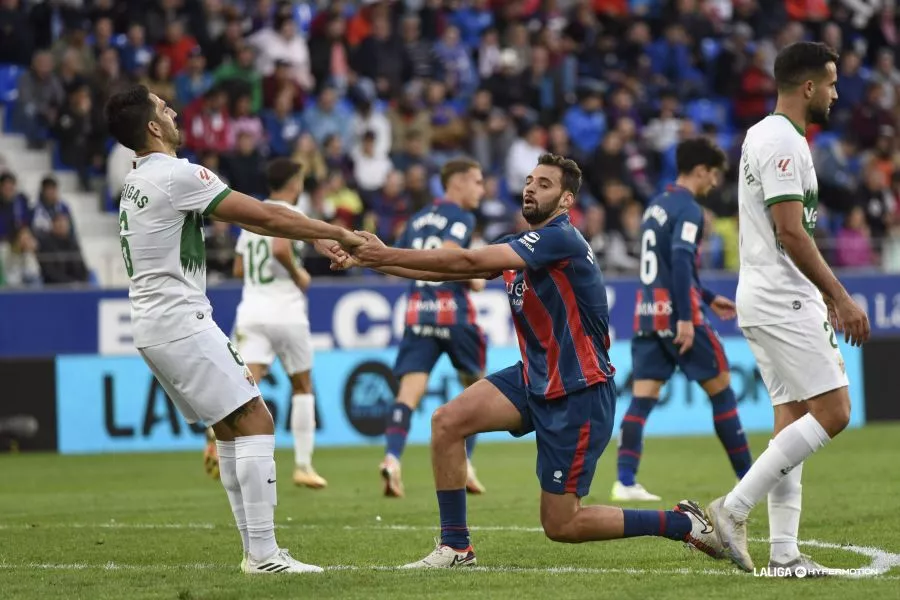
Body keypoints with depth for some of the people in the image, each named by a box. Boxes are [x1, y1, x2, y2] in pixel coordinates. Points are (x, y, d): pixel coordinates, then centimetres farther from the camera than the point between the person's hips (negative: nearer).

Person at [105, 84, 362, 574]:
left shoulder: (137, 181, 15)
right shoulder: (178, 175, -15)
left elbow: (247, 218, 15)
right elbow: (265, 217, -14)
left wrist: (315, 238, 13)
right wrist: (339, 233, -3)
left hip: (152, 327, 10)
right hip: (181, 322, -10)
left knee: (231, 427, 14)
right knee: (255, 421, -10)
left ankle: (255, 550, 12)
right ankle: (262, 553, -14)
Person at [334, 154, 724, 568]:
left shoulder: (559, 239, -20)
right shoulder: (521, 246, 9)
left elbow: (468, 262, -26)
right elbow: (450, 268, 6)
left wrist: (389, 255, -22)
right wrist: (373, 259, -5)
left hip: (578, 393, -8)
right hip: (535, 379, 8)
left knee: (561, 525, -4)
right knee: (447, 421, -10)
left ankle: (685, 524, 10)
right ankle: (455, 547, 1)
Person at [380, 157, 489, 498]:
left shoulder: (418, 219, 18)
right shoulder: (461, 217, -4)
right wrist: (472, 278, -6)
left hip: (417, 312, 5)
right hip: (452, 310, -5)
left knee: (409, 392, -5)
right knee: (475, 385, 15)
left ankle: (392, 458, -27)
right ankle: (463, 463, 10)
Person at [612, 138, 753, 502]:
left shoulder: (656, 205, 18)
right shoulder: (688, 209, -10)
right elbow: (680, 261, -22)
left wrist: (709, 298, 31)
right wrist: (685, 319, -25)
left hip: (647, 314, 8)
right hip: (675, 312, -8)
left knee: (642, 398, 0)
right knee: (720, 388, 4)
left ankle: (625, 482, -11)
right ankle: (748, 479, 10)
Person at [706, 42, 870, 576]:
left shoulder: (766, 136, 18)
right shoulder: (783, 143, -15)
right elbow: (791, 234, -21)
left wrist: (826, 295, 25)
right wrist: (841, 297, -18)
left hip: (780, 301, 11)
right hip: (781, 304, -11)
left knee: (795, 419, 8)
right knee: (832, 413, -11)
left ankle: (784, 550, 6)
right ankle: (734, 508, -10)